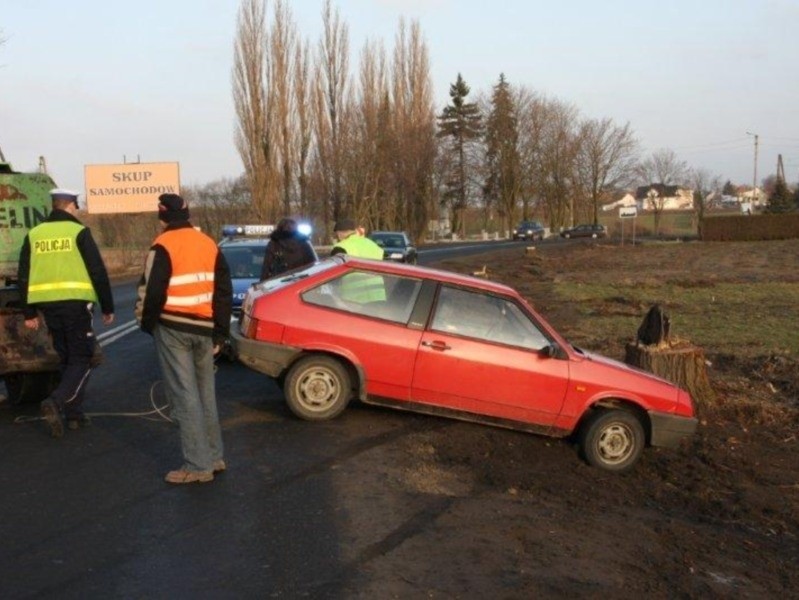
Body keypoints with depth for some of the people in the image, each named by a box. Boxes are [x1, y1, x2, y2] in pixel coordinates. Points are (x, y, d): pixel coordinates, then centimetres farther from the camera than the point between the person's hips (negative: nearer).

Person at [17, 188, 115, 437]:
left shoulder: (34, 235, 11)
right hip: (75, 302, -5)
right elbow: (98, 272, -6)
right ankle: (55, 402, -18)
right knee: (82, 359, 2)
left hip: (47, 304, 5)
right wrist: (107, 307, 1)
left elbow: (24, 277, 11)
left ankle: (73, 413, 17)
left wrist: (29, 313, 16)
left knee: (66, 358, 16)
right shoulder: (78, 232, -3)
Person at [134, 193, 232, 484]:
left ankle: (198, 466, 0)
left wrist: (146, 322, 5)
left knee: (184, 395, -2)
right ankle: (214, 457, 22)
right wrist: (220, 333, 14)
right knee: (205, 392, 15)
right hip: (204, 329, 6)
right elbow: (224, 291, 11)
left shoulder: (163, 246, -8)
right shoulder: (210, 245, 11)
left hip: (173, 328, -6)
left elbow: (152, 290, -13)